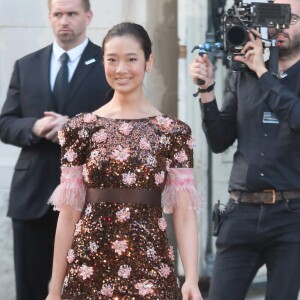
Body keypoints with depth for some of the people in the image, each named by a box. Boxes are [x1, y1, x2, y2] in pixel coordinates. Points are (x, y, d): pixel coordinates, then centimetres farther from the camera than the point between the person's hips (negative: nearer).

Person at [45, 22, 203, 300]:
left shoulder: (174, 133, 2)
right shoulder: (81, 129, 3)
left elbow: (183, 213, -2)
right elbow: (69, 212, 3)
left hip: (151, 271, -1)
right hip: (89, 272, 1)